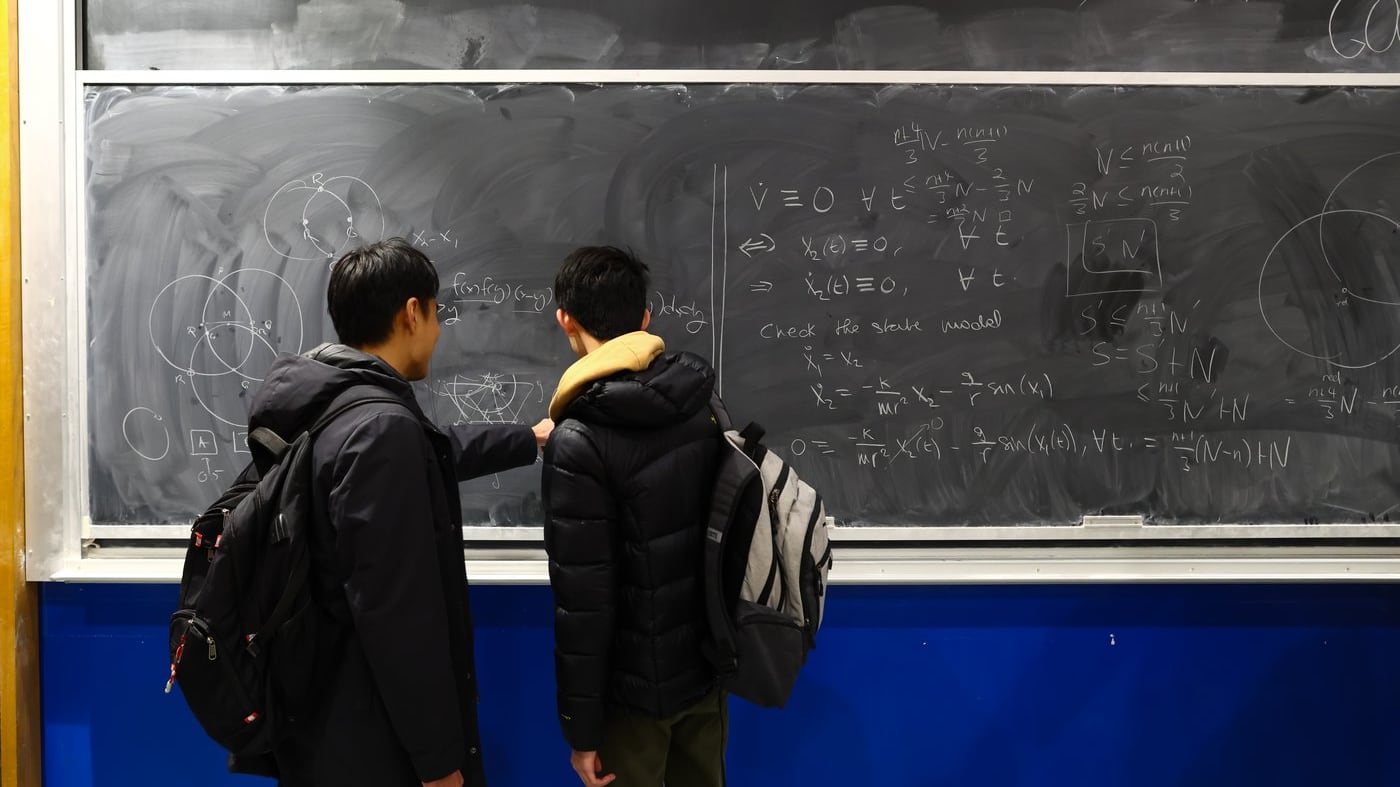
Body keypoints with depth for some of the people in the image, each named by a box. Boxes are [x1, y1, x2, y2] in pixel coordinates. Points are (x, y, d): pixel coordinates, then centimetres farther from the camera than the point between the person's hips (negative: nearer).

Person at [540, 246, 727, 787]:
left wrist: (581, 725, -13)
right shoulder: (702, 407, -2)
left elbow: (582, 601, -21)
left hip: (634, 687, -6)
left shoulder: (580, 442, -22)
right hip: (707, 665, 6)